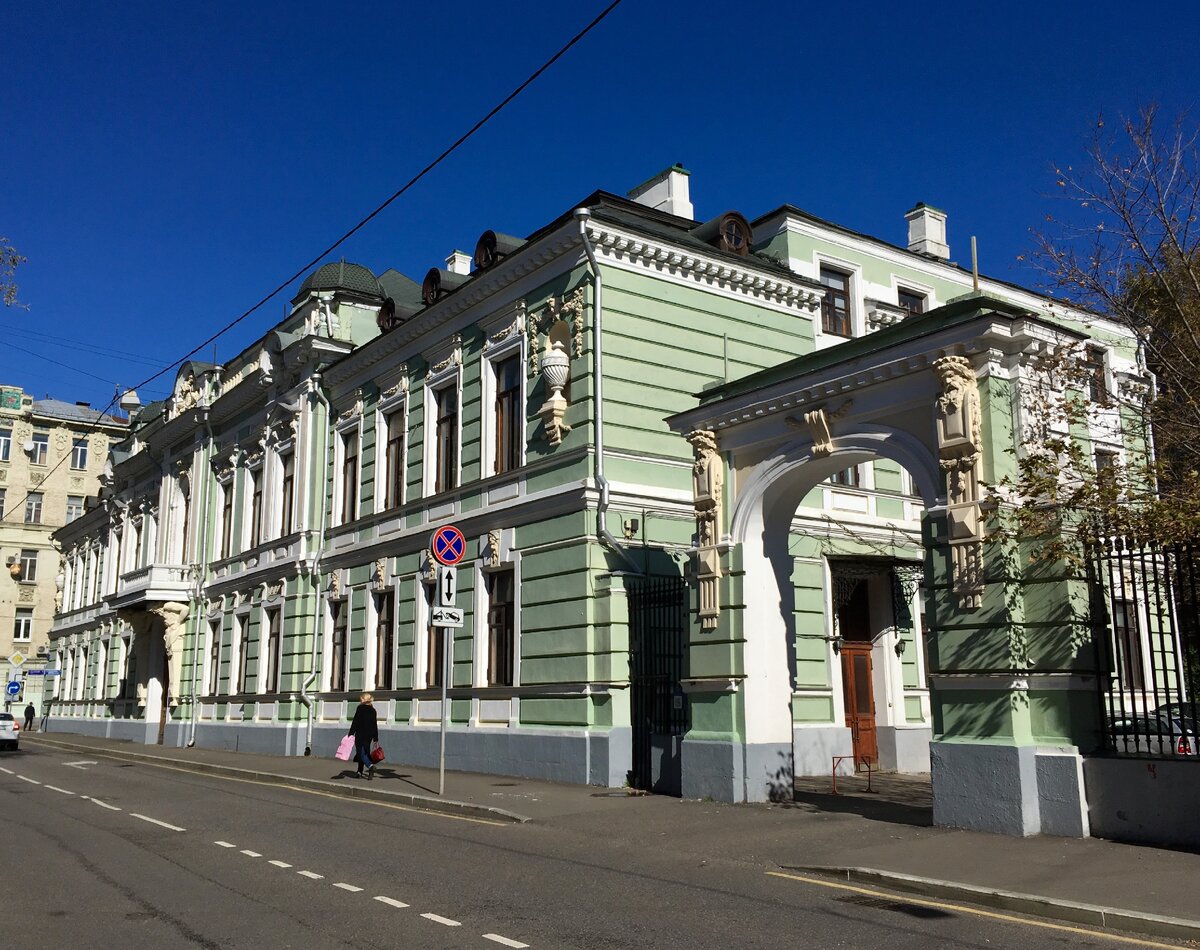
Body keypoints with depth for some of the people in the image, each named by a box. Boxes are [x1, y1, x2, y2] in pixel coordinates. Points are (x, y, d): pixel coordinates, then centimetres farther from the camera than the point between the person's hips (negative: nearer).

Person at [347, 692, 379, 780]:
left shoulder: (360, 708, -6)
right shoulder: (373, 710, 10)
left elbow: (355, 722, -11)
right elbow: (375, 725, 12)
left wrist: (351, 733, -9)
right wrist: (375, 738, 16)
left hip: (360, 734, -6)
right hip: (369, 735, 6)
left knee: (361, 753, -4)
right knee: (364, 752, 16)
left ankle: (371, 766, -27)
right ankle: (360, 772, 21)